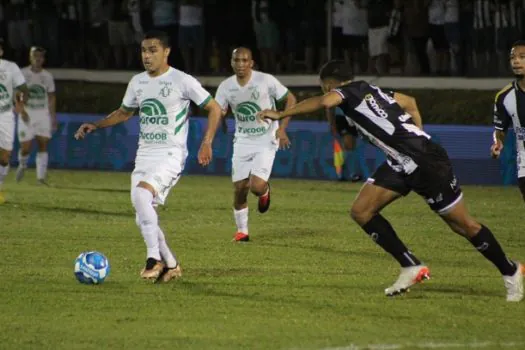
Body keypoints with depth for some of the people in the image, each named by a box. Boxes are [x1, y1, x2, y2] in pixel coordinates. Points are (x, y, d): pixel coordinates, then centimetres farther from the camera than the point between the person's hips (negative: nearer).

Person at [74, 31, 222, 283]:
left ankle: (155, 257, -24)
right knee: (143, 219, 0)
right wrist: (95, 126, 13)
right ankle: (171, 265, 18)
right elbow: (124, 113, 26)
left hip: (170, 155, -7)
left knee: (141, 193, -31)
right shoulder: (137, 82, 10)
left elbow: (214, 109, -1)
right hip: (144, 155, 7)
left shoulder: (183, 82, -7)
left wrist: (206, 143, -11)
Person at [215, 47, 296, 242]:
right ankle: (242, 231, 18)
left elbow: (290, 99, -5)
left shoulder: (266, 81, -14)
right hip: (242, 141, 3)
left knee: (256, 187, -17)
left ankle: (264, 191, 21)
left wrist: (282, 129, -11)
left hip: (266, 140, -3)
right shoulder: (226, 87, -5)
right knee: (239, 188, 0)